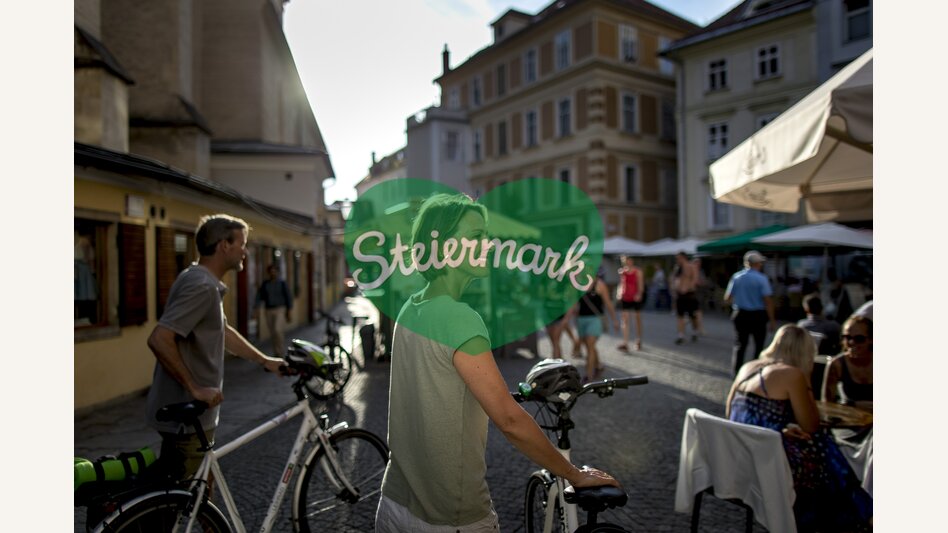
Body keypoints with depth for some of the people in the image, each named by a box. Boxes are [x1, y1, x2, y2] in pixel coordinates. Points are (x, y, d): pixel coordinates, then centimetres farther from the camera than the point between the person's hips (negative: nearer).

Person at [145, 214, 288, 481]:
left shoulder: (203, 282, 10)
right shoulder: (202, 286, -23)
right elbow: (159, 340, -31)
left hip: (187, 410, 10)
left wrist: (265, 361, 18)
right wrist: (195, 388, -23)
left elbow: (224, 332, 19)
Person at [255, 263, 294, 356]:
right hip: (268, 310, 4)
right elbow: (260, 296, 3)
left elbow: (288, 297, -1)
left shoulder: (282, 283, -2)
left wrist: (289, 311, -4)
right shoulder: (265, 284, 6)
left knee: (277, 330, -19)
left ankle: (280, 351, -4)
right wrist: (257, 307, -12)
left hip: (280, 309, -4)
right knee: (272, 334, 7)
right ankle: (277, 353, 18)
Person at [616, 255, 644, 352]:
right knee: (625, 320, -6)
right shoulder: (622, 271, 6)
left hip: (636, 298, -3)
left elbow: (641, 285, -8)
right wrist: (619, 293, -3)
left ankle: (638, 341, 28)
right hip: (625, 298, 3)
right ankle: (625, 344, -11)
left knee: (638, 319, 12)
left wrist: (639, 294, -24)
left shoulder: (637, 271, -5)